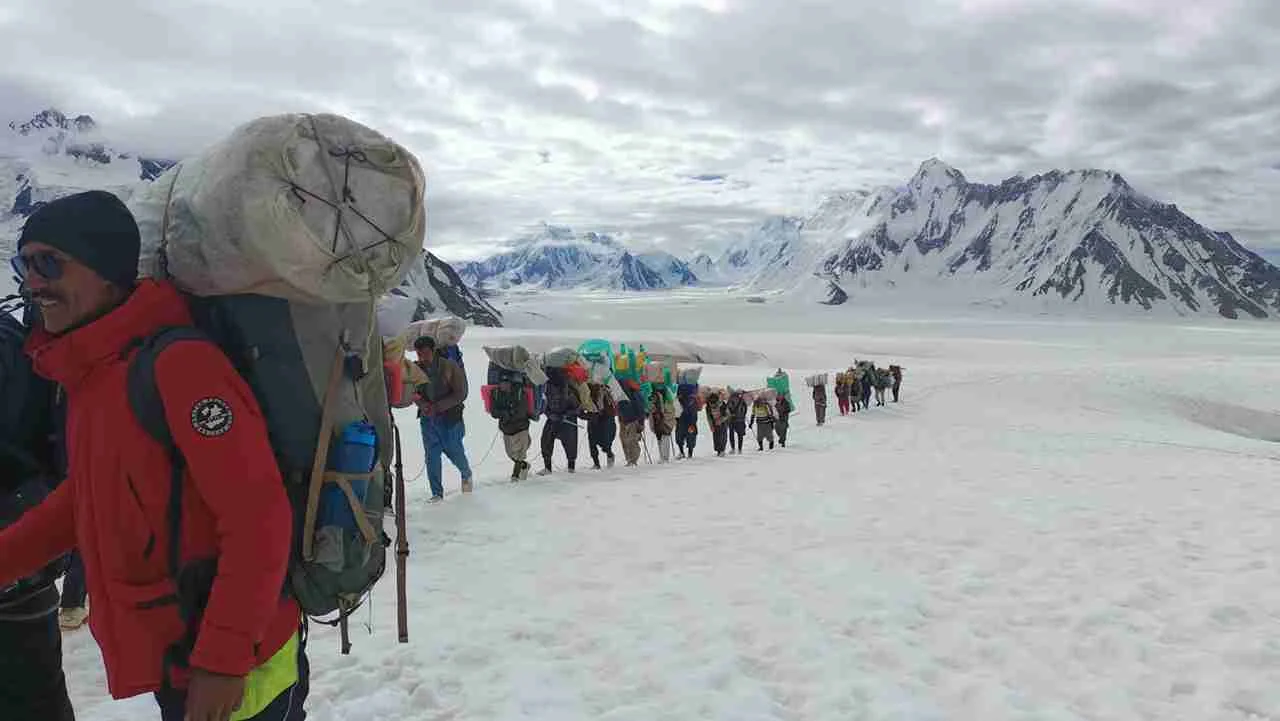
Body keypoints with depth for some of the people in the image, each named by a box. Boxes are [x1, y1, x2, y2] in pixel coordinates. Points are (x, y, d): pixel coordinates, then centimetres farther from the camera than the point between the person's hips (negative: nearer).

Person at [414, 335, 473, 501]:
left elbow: (461, 394, -12)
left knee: (455, 452, 5)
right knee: (432, 455, 1)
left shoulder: (449, 367, -11)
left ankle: (466, 475, 37)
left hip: (450, 417, -3)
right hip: (427, 419, 3)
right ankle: (437, 493, 11)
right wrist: (422, 403, -13)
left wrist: (438, 406, -20)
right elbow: (413, 392, 10)